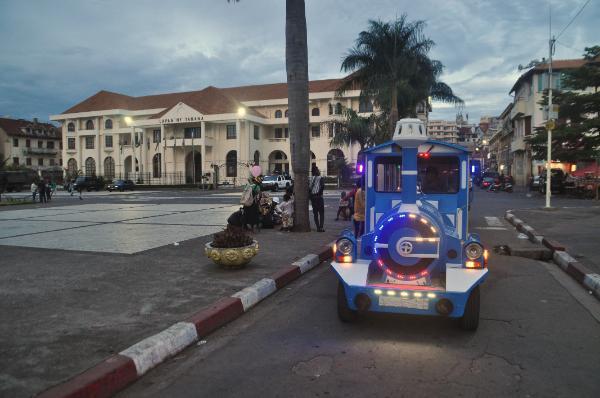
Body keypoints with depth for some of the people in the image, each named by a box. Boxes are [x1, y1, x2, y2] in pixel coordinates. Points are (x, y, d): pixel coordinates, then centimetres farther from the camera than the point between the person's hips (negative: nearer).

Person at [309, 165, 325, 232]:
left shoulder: (311, 179, 7)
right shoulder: (320, 178, -5)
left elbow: (309, 188, 3)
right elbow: (322, 186, -18)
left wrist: (310, 197, 8)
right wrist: (320, 193, -4)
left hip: (312, 197, 4)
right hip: (319, 197, -4)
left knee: (315, 213, 10)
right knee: (321, 213, 2)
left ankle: (318, 227, 10)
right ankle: (321, 227, -7)